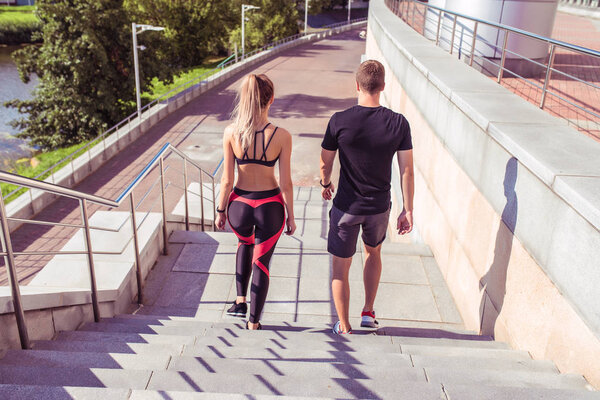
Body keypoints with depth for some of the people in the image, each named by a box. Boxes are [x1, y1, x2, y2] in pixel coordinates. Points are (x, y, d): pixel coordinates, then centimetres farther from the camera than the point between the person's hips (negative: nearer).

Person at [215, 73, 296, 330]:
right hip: (270, 207, -1)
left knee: (245, 243, 34)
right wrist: (291, 217, 3)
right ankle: (253, 323, 28)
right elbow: (286, 183, -10)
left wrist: (220, 210, 8)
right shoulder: (281, 136, -15)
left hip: (239, 205, 2)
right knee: (261, 263, 16)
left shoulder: (231, 133, -12)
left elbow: (227, 180, -7)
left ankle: (241, 301, 32)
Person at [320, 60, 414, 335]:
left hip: (346, 207, -2)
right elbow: (407, 171, -7)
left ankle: (344, 326, 26)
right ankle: (368, 312, 37)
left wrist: (325, 184, 16)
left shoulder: (339, 121, -16)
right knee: (373, 253, 30)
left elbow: (325, 163, -5)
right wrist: (408, 210, 3)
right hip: (379, 206, 3)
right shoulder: (399, 123, -11)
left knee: (341, 267, 13)